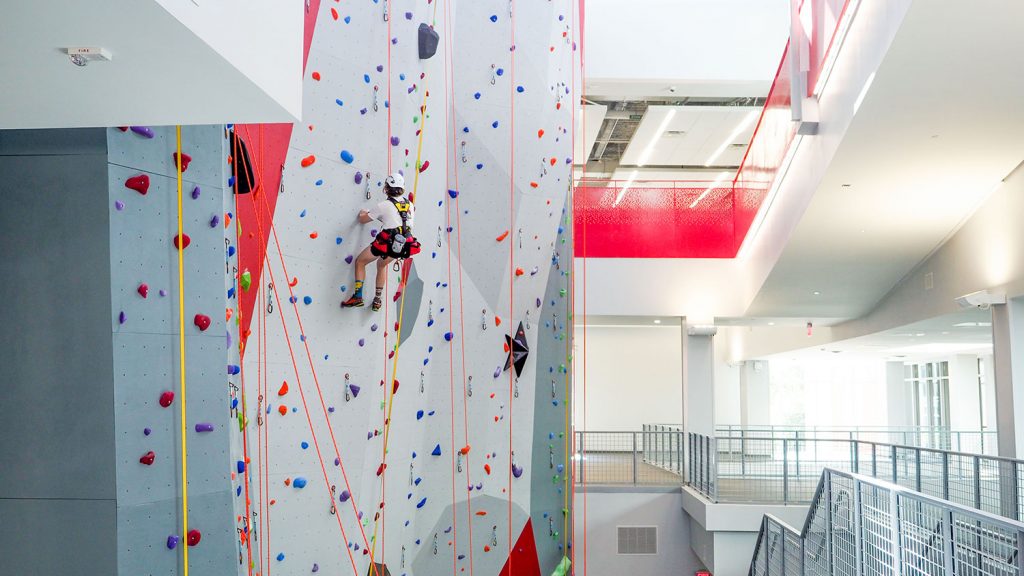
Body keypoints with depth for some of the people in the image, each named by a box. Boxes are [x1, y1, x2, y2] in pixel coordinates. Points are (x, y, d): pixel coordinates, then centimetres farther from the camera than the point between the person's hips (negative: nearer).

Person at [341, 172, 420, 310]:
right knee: (382, 264, 33)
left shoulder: (384, 206, -5)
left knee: (360, 262, 17)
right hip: (404, 245, 6)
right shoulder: (410, 205, 10)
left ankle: (358, 296, 7)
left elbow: (362, 220, 5)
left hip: (388, 242, -6)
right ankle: (377, 300, 31)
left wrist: (362, 213, 28)